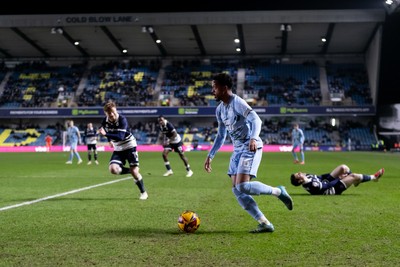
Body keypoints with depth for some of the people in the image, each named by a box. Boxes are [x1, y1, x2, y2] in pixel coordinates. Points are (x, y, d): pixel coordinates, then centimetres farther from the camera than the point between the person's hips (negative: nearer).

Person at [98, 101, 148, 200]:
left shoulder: (122, 119, -26)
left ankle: (143, 192, 14)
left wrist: (106, 134, -45)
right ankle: (130, 171, 10)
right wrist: (110, 140, 19)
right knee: (113, 169, -19)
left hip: (129, 146, -5)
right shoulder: (105, 121, -9)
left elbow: (120, 137, -38)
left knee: (134, 171, -8)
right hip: (118, 149, 5)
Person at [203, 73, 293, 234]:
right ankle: (265, 224, 4)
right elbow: (221, 135, 22)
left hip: (251, 148, -9)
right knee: (237, 190, 0)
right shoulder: (220, 109, 13)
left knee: (243, 186, -22)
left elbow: (256, 120, -24)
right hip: (237, 150, 9)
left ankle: (278, 191, 1)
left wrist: (253, 138, -42)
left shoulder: (237, 102, -12)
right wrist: (210, 156, 18)